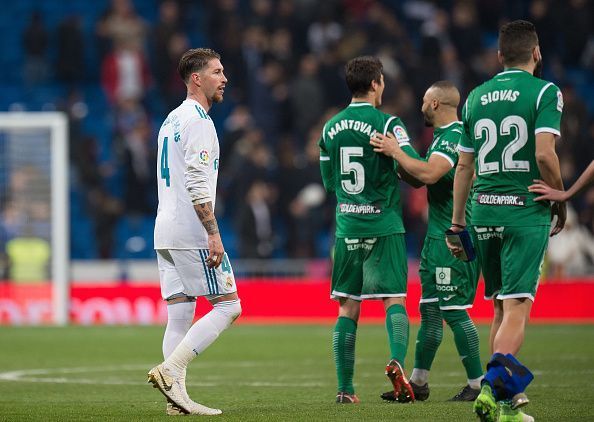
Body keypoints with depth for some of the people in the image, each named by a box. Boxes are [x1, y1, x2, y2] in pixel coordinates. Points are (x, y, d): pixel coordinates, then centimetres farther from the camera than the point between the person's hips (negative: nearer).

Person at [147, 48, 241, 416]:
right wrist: (213, 234, -21)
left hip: (166, 233, 9)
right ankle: (170, 370, -15)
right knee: (228, 306, -5)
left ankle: (177, 397, 0)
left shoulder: (172, 120, 20)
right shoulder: (197, 120, -11)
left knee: (180, 316, 6)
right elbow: (197, 183, -19)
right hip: (192, 233, -9)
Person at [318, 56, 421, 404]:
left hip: (346, 228, 4)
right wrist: (394, 171, 6)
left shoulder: (331, 128, 9)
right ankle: (397, 360, -27)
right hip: (384, 227, -4)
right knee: (395, 300, -1)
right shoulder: (386, 124, -8)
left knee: (348, 307, 7)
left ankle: (345, 389, 6)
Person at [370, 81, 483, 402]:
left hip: (452, 237, -10)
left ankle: (477, 384, -4)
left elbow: (428, 174, -30)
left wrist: (395, 152, -20)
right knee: (429, 309, 12)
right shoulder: (446, 135, 17)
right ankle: (418, 382, 18)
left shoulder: (453, 137, -16)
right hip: (440, 235, 10)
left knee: (455, 310, -8)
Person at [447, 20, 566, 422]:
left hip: (484, 211, 5)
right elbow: (544, 154, -16)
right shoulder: (544, 92, -4)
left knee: (501, 307, 14)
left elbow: (464, 166, 15)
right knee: (516, 306, -9)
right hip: (526, 211, -5)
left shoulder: (476, 97, 12)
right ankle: (496, 384, -26)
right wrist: (561, 201, -1)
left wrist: (457, 222, 21)